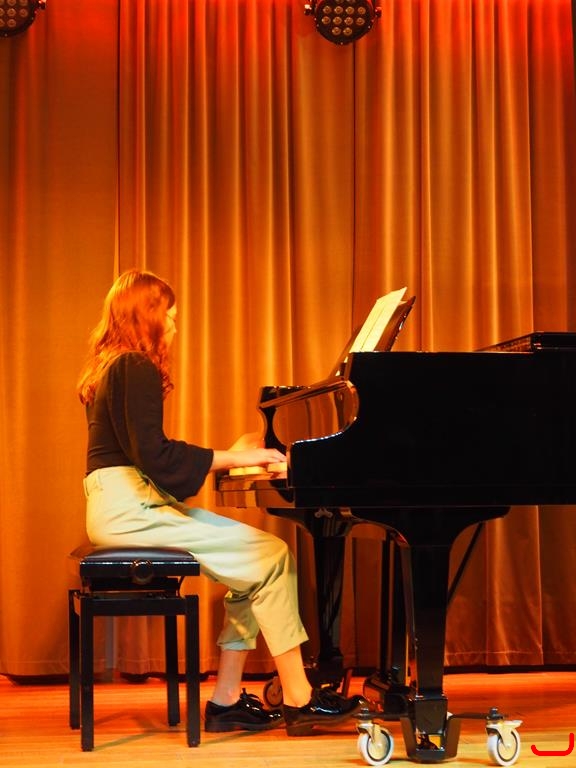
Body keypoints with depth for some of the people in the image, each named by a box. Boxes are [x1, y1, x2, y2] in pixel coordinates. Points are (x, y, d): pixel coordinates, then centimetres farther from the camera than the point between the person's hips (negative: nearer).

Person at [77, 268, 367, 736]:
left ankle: (227, 699, 0)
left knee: (254, 565, 5)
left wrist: (227, 458, 17)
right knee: (273, 556, -13)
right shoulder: (137, 367, -10)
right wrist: (230, 457, -14)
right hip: (130, 506, -10)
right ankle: (298, 700, -11)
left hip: (121, 502, 10)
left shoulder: (114, 367, 21)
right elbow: (153, 454, -20)